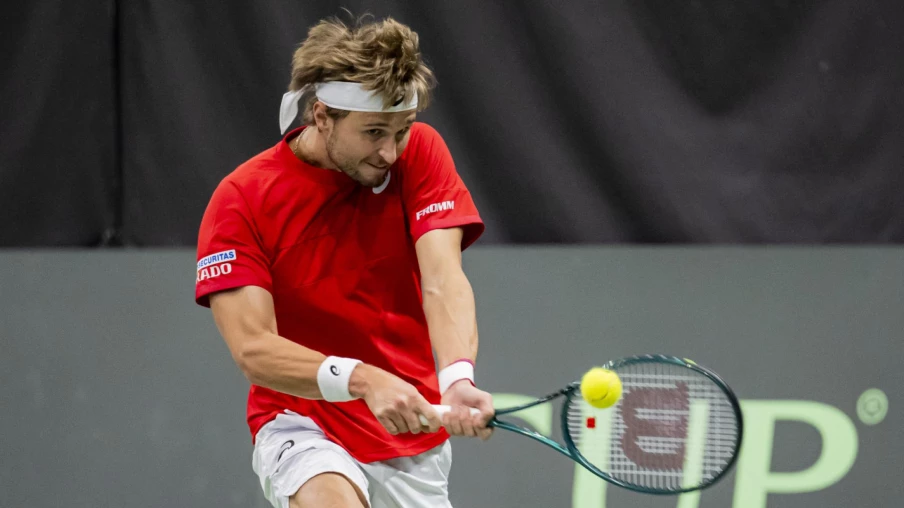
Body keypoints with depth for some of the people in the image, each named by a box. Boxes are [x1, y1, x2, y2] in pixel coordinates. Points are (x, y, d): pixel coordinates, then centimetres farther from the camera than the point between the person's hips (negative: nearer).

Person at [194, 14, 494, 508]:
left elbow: (443, 282, -19)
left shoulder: (419, 153, -6)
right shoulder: (241, 199, -14)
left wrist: (457, 380, -39)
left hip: (413, 437, 4)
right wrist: (363, 380, -38)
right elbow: (253, 348, -21)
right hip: (302, 423, -4)